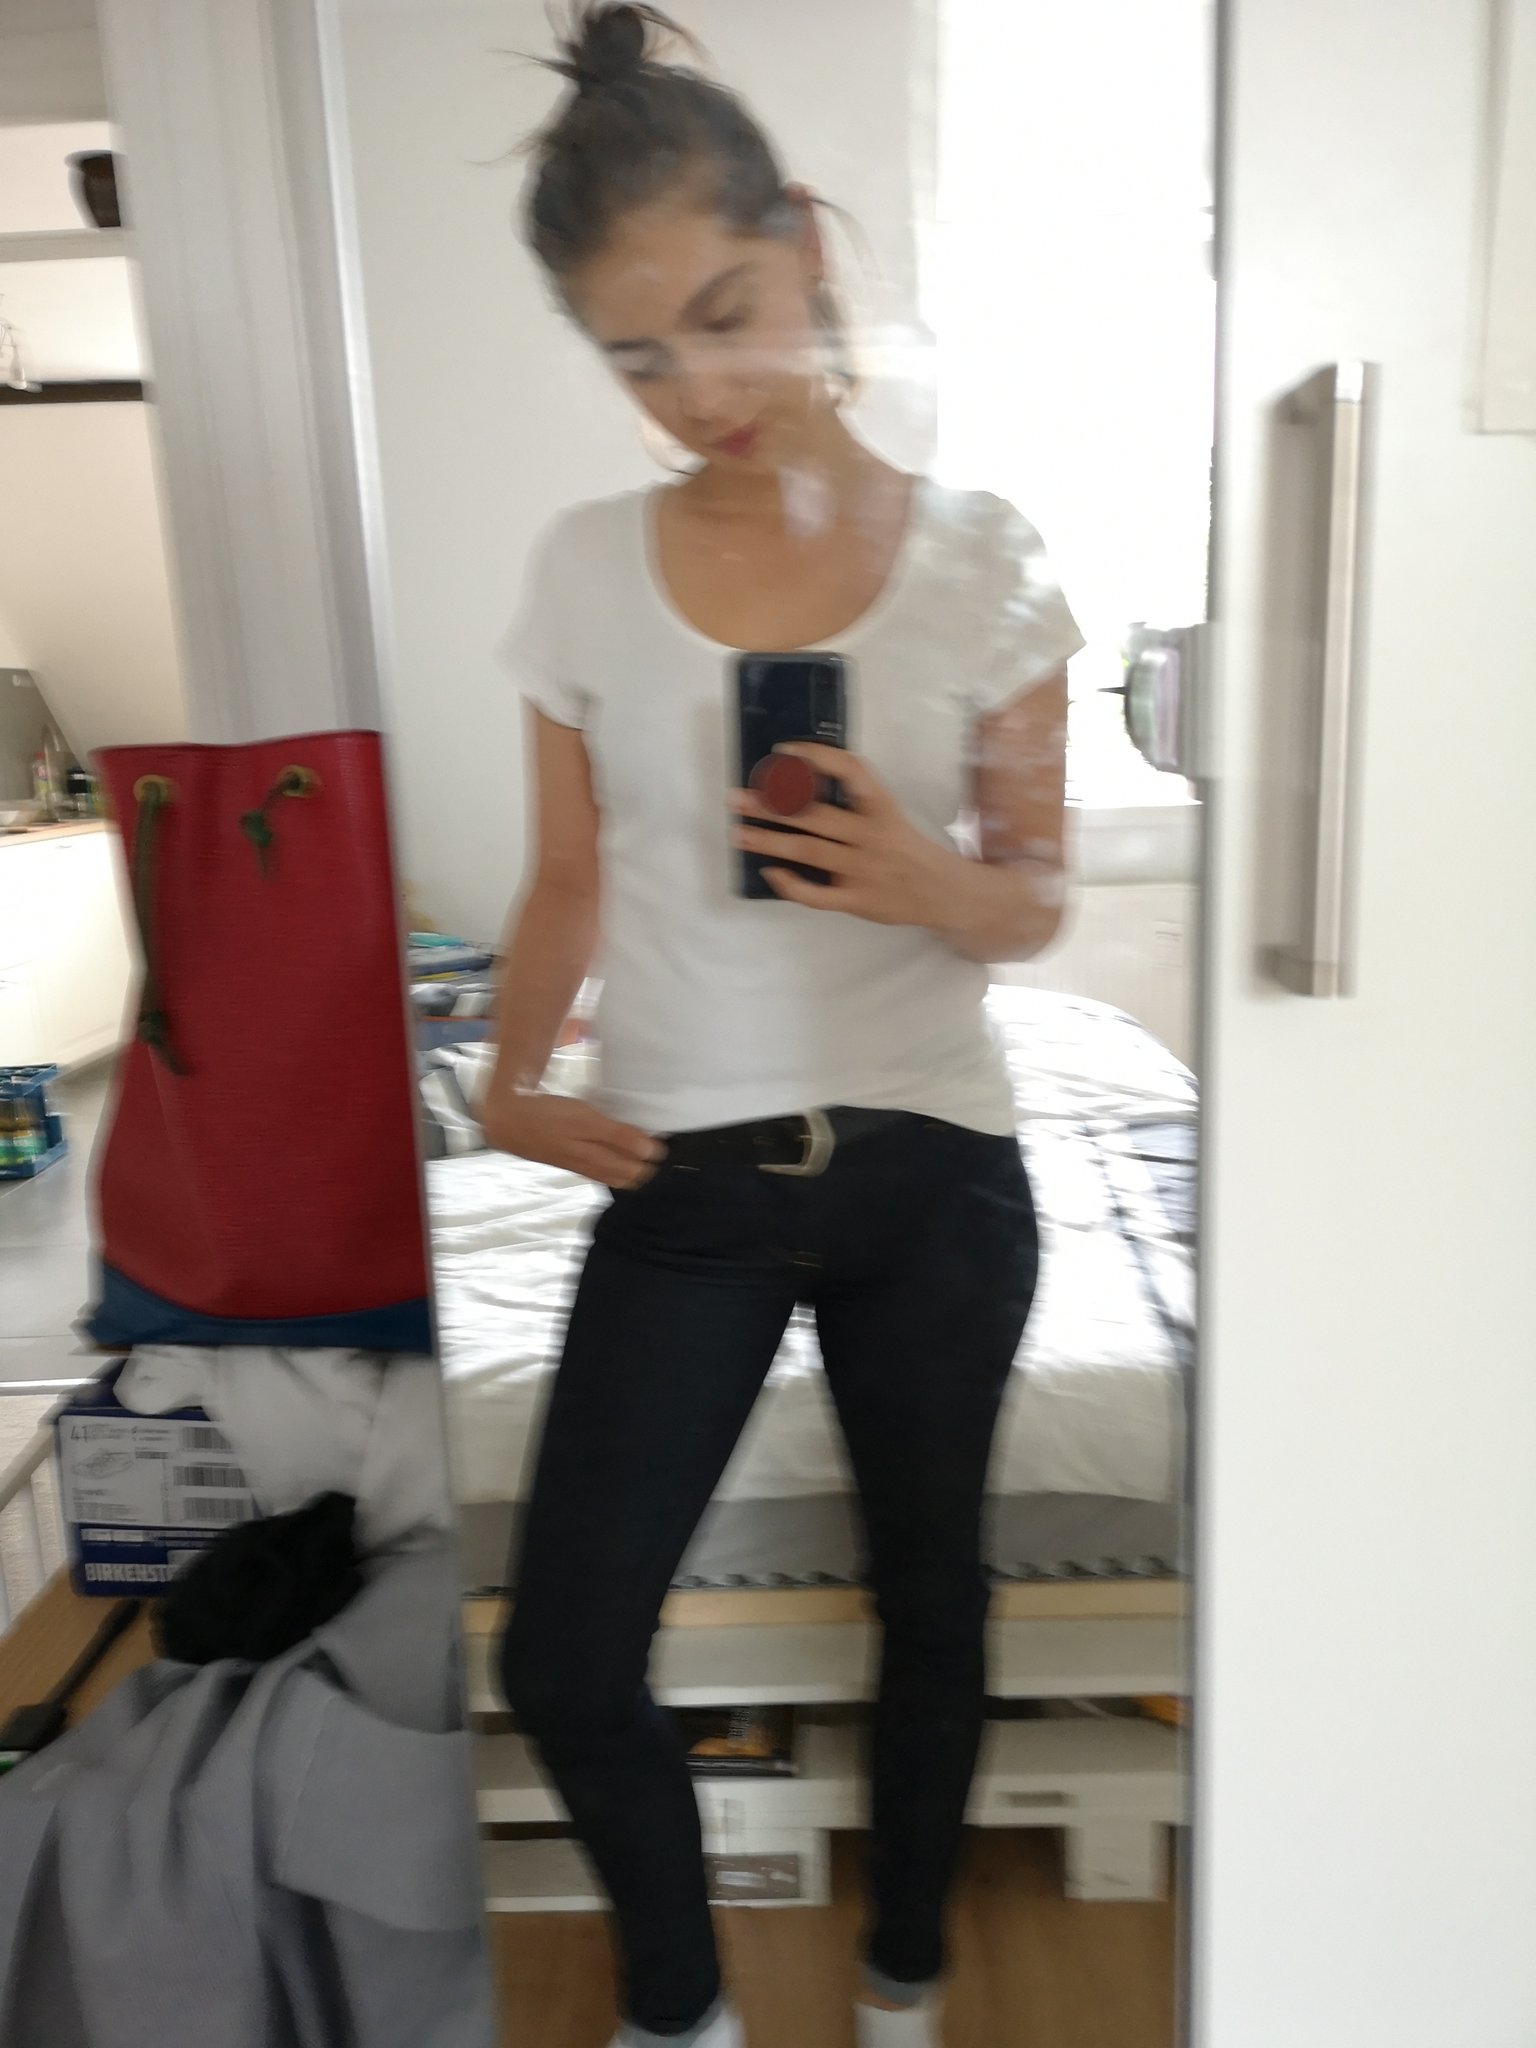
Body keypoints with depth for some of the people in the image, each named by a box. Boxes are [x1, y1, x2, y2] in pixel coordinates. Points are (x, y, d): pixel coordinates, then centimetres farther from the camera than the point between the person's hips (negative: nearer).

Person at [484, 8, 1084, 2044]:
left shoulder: (984, 559, -3)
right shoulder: (588, 566, 0)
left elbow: (1034, 898, 1)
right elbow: (570, 875, 7)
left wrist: (932, 887, -21)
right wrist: (511, 1079, -9)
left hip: (930, 1173, 0)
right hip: (684, 1183, 1)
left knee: (928, 1592, 17)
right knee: (563, 1661, 1)